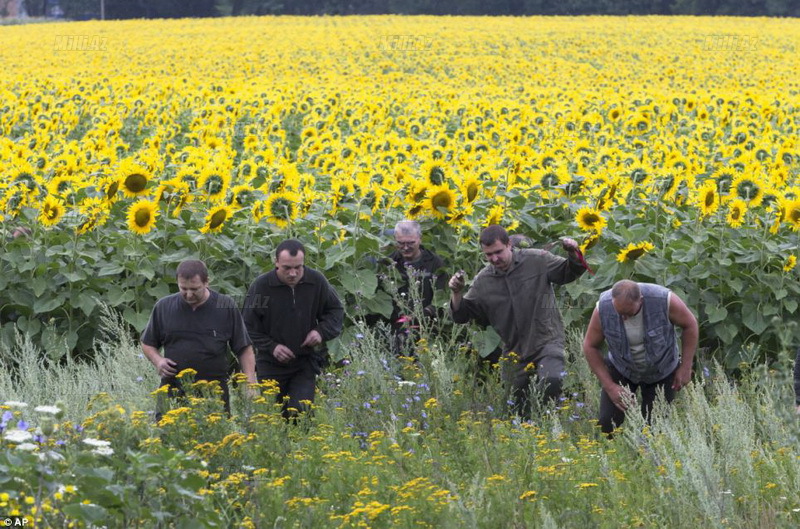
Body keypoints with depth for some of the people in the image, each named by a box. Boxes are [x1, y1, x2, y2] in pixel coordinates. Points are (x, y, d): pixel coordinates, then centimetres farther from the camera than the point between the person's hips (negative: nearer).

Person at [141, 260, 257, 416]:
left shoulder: (227, 307, 1)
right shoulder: (163, 307, 5)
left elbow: (244, 349, 4)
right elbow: (148, 343, 18)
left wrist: (250, 384, -5)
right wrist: (158, 361, -3)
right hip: (173, 391, 1)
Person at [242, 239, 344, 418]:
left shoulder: (317, 282, -5)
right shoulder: (261, 286, -11)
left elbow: (335, 310, 12)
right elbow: (248, 326, -2)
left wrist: (322, 332, -7)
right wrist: (271, 347, -14)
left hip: (305, 362, 1)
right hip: (271, 365, -1)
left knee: (301, 412, -11)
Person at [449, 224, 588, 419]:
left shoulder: (538, 261, -5)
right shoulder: (483, 280, 3)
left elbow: (569, 273, 4)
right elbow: (462, 315, 7)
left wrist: (573, 254, -17)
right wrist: (456, 293, -12)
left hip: (547, 341, -4)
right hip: (515, 351, 4)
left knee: (551, 381, -33)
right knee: (521, 410, 11)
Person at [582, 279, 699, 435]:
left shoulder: (664, 300, -31)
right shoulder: (603, 308, -27)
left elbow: (690, 324, -12)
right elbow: (590, 346, -12)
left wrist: (686, 367, -10)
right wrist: (609, 386, -16)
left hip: (661, 369, -1)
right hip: (621, 368, 1)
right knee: (608, 423, -10)